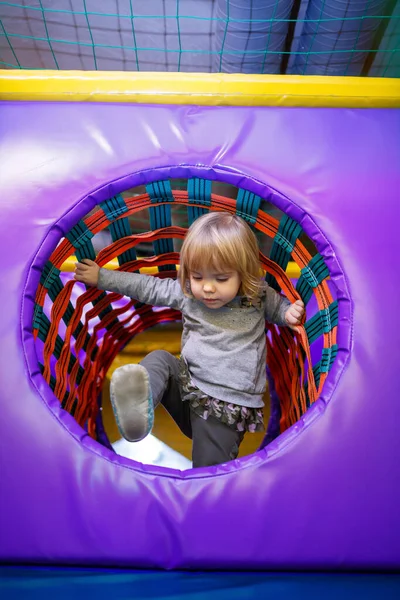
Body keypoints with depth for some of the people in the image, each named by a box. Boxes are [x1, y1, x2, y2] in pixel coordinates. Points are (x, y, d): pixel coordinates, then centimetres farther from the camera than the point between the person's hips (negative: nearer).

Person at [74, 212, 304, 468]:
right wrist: (101, 277, 16)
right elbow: (147, 286, 10)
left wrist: (291, 314, -11)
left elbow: (280, 307, 15)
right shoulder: (186, 292, 0)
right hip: (189, 387, 3)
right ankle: (138, 410, -50)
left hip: (228, 407, -2)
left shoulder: (259, 296, -4)